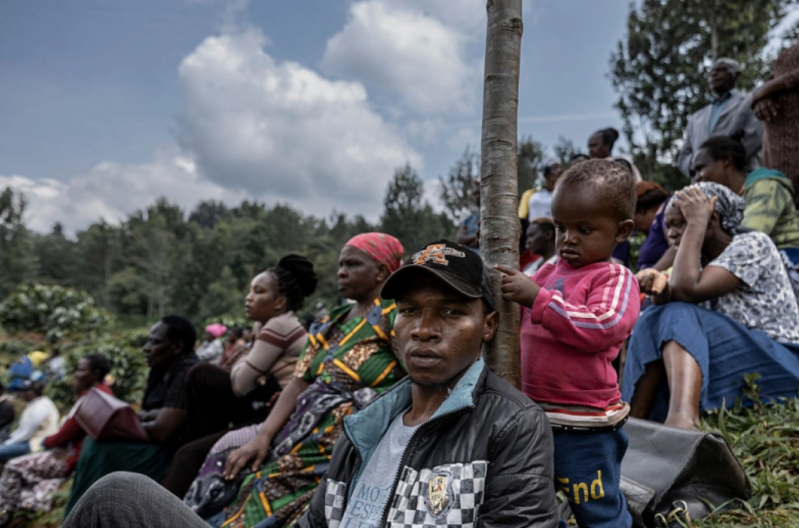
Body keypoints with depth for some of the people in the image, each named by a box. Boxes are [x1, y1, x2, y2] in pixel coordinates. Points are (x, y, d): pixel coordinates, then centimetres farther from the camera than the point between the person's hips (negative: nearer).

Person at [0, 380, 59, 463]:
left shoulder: (40, 407, -18)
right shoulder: (34, 404, 15)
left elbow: (27, 432, -17)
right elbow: (23, 429, 20)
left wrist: (8, 443, -8)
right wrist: (10, 439, 9)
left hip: (37, 445, -11)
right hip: (30, 440, 11)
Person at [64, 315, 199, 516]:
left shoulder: (186, 374, -20)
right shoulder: (160, 371, 10)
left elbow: (162, 432, -24)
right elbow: (146, 415, 12)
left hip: (176, 453, -10)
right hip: (155, 447, 10)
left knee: (100, 452, -18)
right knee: (93, 443, 1)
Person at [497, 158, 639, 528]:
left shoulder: (616, 278, -11)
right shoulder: (550, 271, 8)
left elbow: (603, 328, -28)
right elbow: (522, 318, 20)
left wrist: (537, 297, -30)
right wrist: (505, 296, -1)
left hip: (584, 425, -7)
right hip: (534, 414, 8)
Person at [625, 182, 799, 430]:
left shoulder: (753, 244, -9)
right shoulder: (700, 258, 11)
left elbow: (686, 289, -25)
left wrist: (696, 223, -16)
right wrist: (659, 287, -24)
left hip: (778, 365, -6)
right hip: (730, 364, 7)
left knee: (680, 318, -26)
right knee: (656, 321, -14)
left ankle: (682, 419, -46)